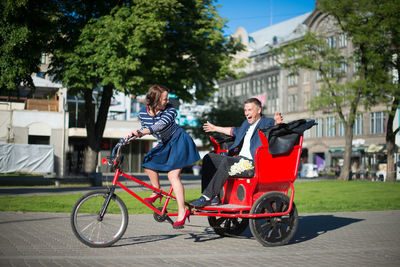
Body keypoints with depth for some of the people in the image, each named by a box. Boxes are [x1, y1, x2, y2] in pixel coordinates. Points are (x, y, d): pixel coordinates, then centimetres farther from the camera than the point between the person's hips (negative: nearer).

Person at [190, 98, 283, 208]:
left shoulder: (267, 122, 1)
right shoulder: (246, 123, 26)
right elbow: (234, 131, 44)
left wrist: (277, 122, -46)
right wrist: (215, 128, 55)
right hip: (237, 159, 9)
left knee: (226, 161, -34)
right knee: (209, 158, -2)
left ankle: (207, 197, -32)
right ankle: (213, 197, -11)